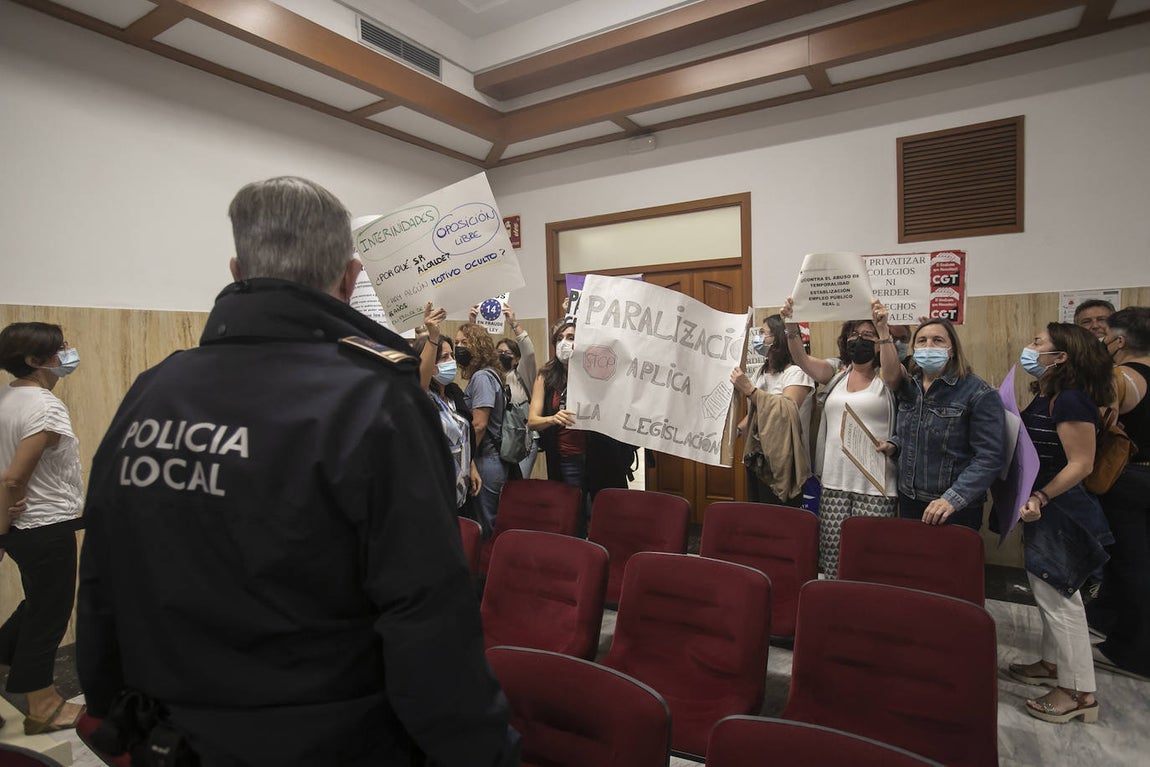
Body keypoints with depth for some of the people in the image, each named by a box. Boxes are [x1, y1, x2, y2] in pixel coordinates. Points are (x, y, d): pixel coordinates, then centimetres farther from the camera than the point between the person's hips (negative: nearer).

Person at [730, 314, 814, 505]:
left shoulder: (796, 372, -10)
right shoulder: (762, 372, 15)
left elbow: (787, 410, -27)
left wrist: (748, 389, -26)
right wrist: (737, 429, 6)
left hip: (781, 463, -8)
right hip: (756, 458, 8)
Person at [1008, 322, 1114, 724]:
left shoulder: (1071, 400, -21)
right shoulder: (1045, 397, 8)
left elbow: (1081, 464, -24)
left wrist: (1039, 498, -29)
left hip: (1058, 512, -10)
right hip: (1042, 509, 10)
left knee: (1059, 598, 0)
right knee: (1048, 593, 21)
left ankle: (1079, 692, 14)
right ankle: (1053, 664, 37)